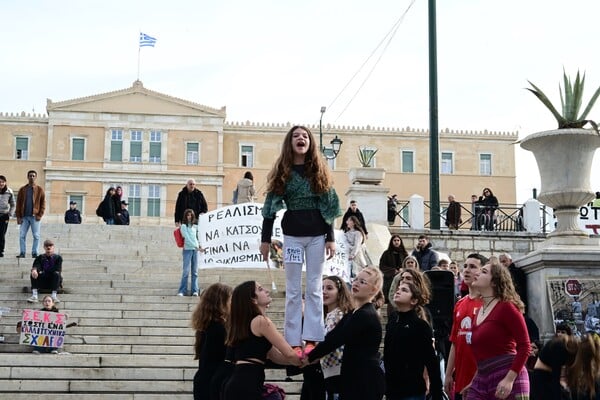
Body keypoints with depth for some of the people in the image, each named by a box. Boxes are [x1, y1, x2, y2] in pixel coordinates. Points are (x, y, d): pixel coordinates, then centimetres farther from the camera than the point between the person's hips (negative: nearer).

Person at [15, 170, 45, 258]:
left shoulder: (39, 190, 5)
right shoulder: (22, 190, 9)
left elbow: (43, 203, 2)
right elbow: (18, 203, 8)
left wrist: (40, 215, -9)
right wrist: (18, 217, 1)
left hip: (35, 217, -2)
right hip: (24, 217, 2)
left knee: (36, 236, -1)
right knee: (22, 235, -2)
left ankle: (34, 253, 6)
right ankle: (22, 253, 3)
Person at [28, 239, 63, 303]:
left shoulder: (58, 257, 6)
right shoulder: (40, 257, 10)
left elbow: (58, 270, -9)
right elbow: (35, 266, -10)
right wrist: (34, 270, -36)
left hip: (53, 281, -2)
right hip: (42, 282, 2)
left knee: (56, 274, -32)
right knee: (33, 274, -25)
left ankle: (54, 295, -42)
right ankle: (34, 295, -40)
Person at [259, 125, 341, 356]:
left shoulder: (319, 170, 5)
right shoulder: (282, 172, 3)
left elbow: (327, 206, 3)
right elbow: (271, 206, 3)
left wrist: (331, 238, -2)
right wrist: (265, 238, -2)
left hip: (317, 235, 0)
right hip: (292, 235, 0)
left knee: (314, 287, 1)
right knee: (293, 290, 1)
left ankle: (312, 339, 3)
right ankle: (293, 342, 1)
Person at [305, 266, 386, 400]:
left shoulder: (366, 315, -15)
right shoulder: (353, 314, 17)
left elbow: (336, 339, -17)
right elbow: (331, 336, 10)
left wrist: (309, 357, -8)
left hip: (367, 380, -10)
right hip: (354, 378, 10)